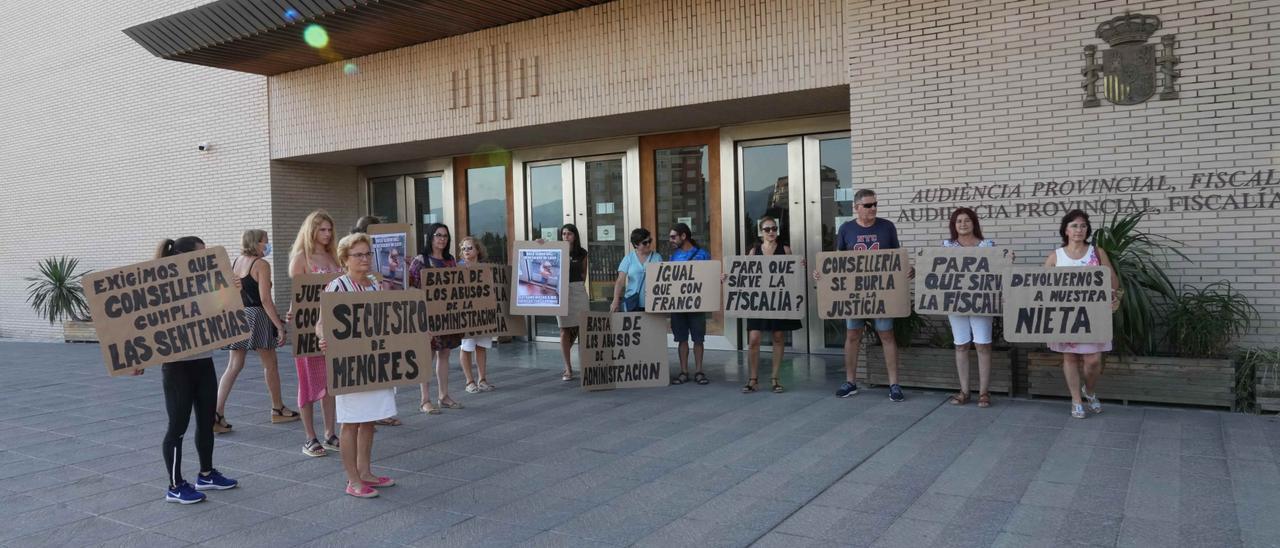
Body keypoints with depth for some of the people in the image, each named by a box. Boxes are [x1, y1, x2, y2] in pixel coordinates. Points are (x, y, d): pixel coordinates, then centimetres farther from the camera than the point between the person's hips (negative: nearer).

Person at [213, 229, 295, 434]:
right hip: (257, 316, -6)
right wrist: (280, 326, -15)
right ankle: (278, 410, 23)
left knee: (234, 365, 7)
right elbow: (265, 300, -16)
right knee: (270, 364, 10)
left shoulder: (234, 262, 10)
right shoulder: (261, 265, -11)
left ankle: (217, 413, -3)